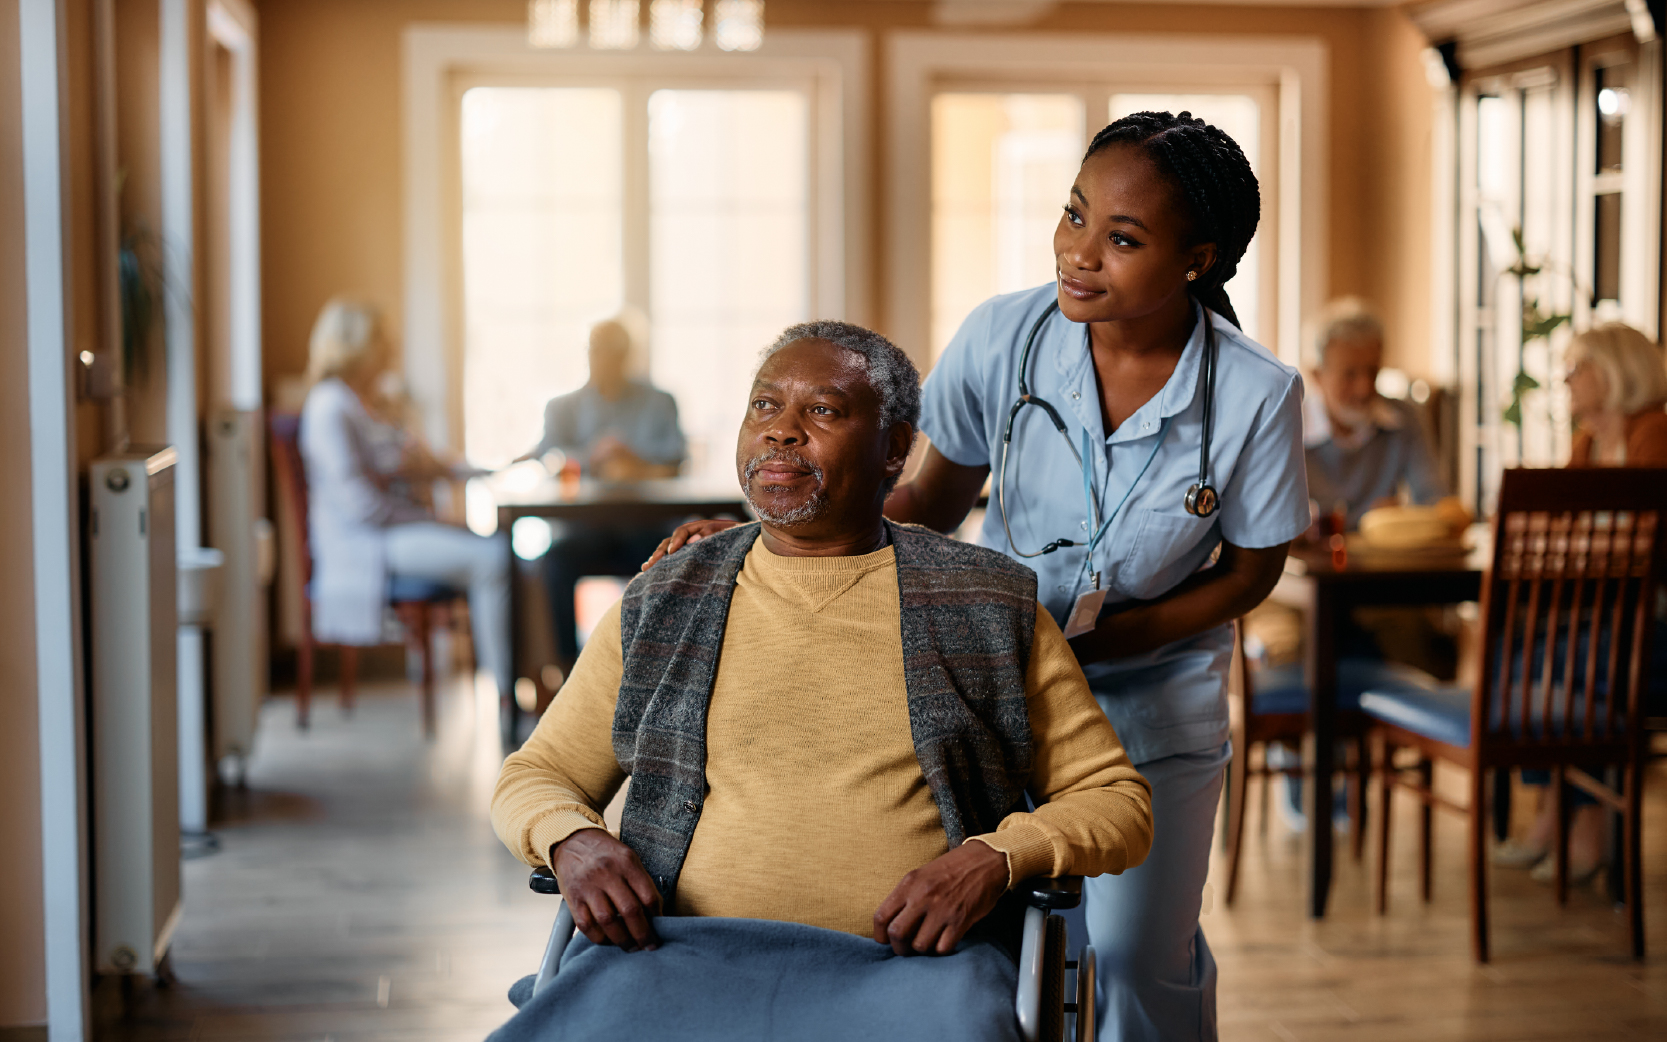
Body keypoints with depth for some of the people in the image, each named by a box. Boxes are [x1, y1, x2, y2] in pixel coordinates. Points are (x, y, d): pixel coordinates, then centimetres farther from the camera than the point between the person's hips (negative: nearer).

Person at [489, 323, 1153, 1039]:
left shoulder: (988, 609, 15)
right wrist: (571, 840, 0)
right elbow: (533, 779, 25)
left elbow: (1116, 798, 16)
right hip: (689, 972, 1)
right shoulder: (659, 607, 19)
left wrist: (999, 857, -5)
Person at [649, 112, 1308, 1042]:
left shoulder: (1258, 394, -21)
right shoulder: (1002, 337, -18)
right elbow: (936, 502, -3)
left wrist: (1094, 639, -19)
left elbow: (1251, 571, -6)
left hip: (1157, 694, -1)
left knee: (1140, 954, 8)